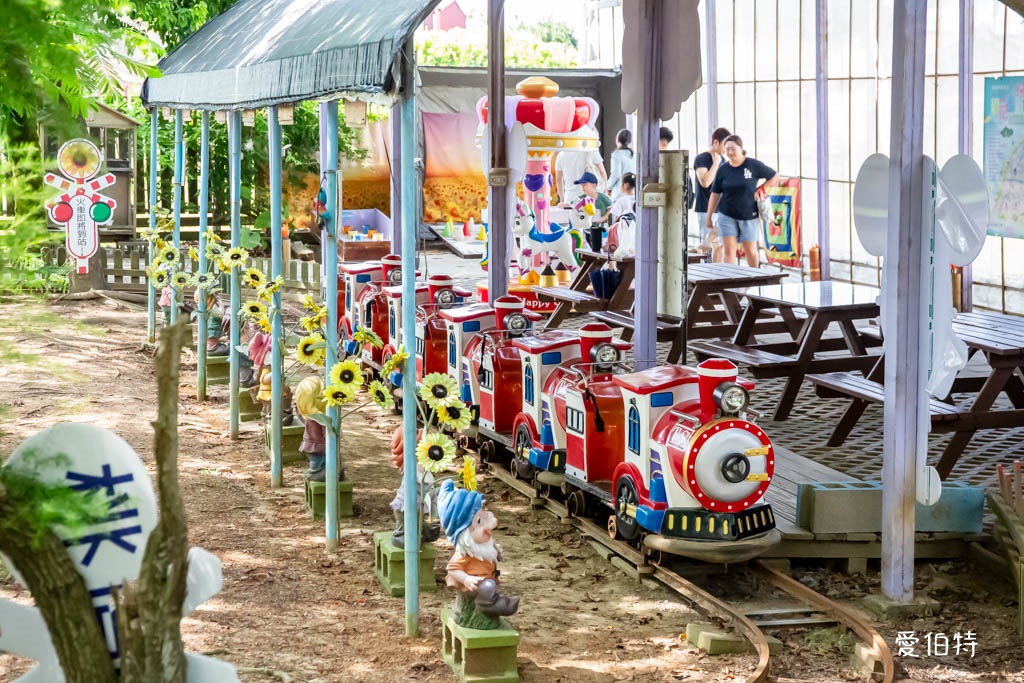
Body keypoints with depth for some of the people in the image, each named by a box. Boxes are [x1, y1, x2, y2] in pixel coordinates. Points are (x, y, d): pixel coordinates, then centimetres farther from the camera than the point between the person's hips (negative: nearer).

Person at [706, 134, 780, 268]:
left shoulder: (753, 165, -7)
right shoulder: (723, 169, -1)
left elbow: (774, 177, 3)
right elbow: (715, 194, 5)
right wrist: (709, 217, 5)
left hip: (749, 215, -1)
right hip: (727, 215, 1)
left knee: (750, 250, 8)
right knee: (729, 250, -4)